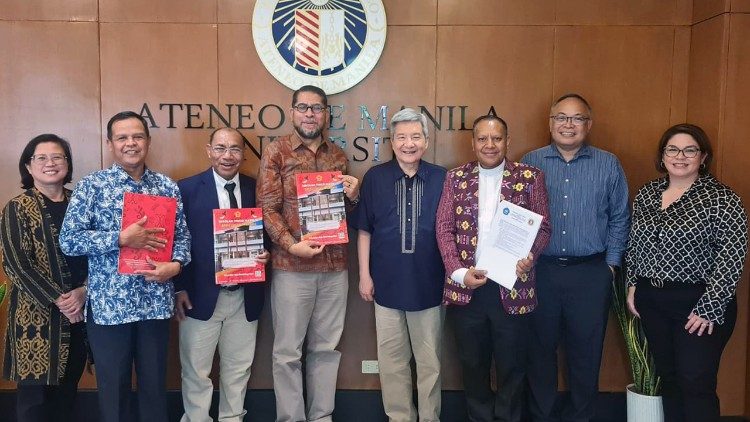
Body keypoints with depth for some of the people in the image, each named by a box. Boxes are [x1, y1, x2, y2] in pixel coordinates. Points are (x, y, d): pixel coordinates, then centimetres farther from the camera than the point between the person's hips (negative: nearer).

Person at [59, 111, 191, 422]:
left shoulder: (167, 186, 6)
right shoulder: (92, 185, -4)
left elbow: (182, 235, 10)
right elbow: (68, 240, -9)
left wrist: (176, 264, -10)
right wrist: (121, 238, -18)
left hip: (156, 302, 3)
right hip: (108, 303, -2)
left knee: (155, 383, 14)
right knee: (113, 386, 11)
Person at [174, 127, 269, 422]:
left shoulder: (256, 189, 3)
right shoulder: (187, 188, -5)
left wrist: (266, 253, -9)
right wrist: (179, 288, -8)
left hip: (245, 296, 3)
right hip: (201, 295, -3)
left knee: (239, 368, 16)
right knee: (196, 371, 10)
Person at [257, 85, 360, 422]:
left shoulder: (338, 155, 11)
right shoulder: (276, 151, -2)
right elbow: (267, 208, -7)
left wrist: (352, 196, -3)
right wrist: (291, 244, -19)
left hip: (335, 266, 4)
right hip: (291, 266, -4)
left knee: (326, 348, 13)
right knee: (288, 351, 5)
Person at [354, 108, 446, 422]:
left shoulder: (442, 179, -1)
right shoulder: (374, 178, 0)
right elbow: (364, 231, 4)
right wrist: (364, 275, 2)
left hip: (429, 284, 0)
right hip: (387, 283, 1)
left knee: (430, 361, 10)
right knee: (392, 360, 11)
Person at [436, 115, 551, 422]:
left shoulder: (530, 177, 2)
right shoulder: (456, 178, 6)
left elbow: (543, 226, 2)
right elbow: (444, 228, 1)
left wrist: (530, 255, -18)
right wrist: (459, 272, -11)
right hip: (466, 287, 2)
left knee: (511, 365, 9)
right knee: (473, 363, 15)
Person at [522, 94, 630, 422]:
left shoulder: (608, 164, 3)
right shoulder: (531, 162, 3)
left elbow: (620, 217, 7)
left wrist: (611, 262, 1)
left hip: (591, 274, 0)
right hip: (540, 270, 0)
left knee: (586, 352, 10)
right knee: (540, 348, 11)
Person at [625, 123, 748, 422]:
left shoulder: (721, 200, -10)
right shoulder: (646, 194, 7)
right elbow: (634, 244, 16)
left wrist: (709, 308, -16)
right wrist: (632, 285, 11)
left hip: (699, 303, -5)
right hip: (651, 301, 5)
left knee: (696, 383, -1)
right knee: (668, 376, 15)